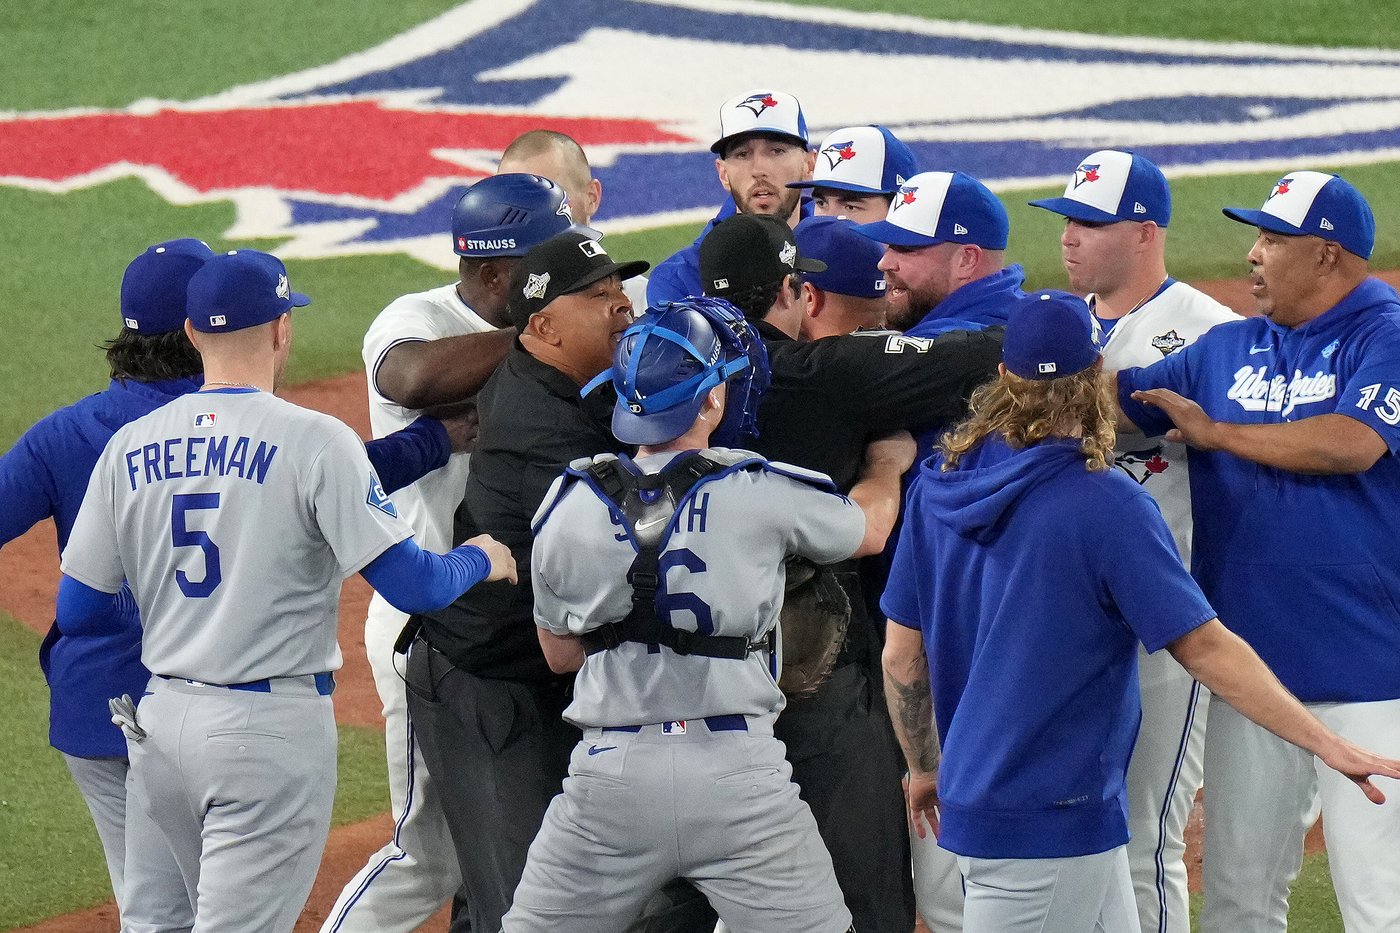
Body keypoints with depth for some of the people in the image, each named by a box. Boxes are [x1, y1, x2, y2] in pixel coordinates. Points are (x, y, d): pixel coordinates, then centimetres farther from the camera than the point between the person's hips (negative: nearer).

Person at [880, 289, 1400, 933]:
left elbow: (901, 657, 9)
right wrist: (1327, 744, -14)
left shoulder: (938, 482, 4)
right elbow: (1205, 646, -18)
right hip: (1052, 820, -7)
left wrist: (924, 766, 24)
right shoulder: (1106, 504, -16)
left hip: (972, 800, 7)